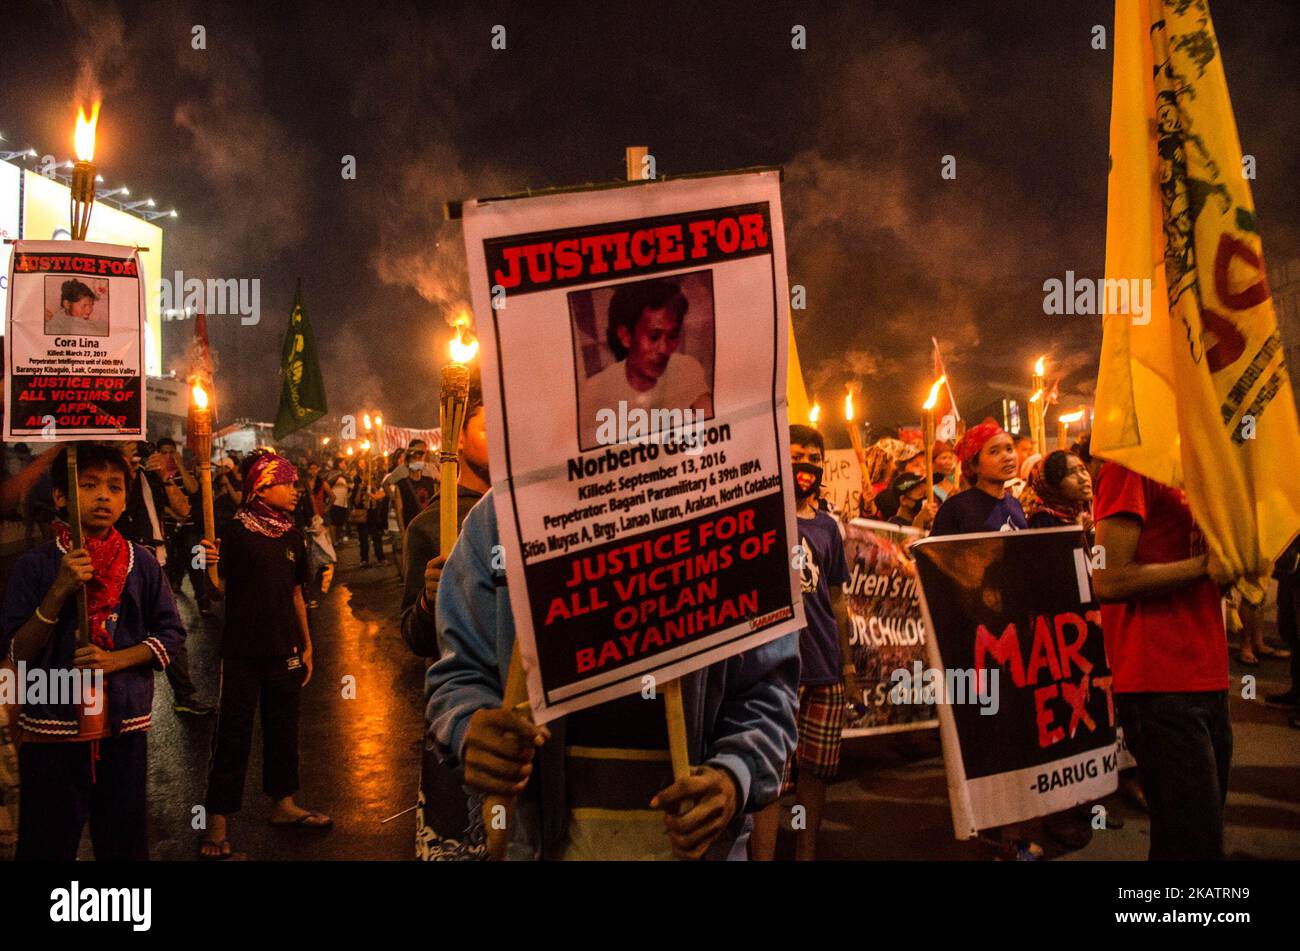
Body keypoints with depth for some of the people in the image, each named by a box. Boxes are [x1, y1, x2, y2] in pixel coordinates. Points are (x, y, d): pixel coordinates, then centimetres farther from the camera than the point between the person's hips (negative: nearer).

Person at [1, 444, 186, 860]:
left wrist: (117, 659, -12)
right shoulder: (36, 566, -4)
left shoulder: (141, 563, 1)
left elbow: (171, 632, 4)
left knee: (125, 843, 13)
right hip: (51, 732, -2)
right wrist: (59, 591, -18)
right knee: (47, 845, 8)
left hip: (125, 728, 2)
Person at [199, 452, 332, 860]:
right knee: (233, 734, -1)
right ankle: (217, 822, 8)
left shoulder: (293, 537, 7)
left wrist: (307, 646, 14)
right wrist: (212, 565, -35)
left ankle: (283, 804, 29)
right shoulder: (237, 532, -9)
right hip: (242, 650, -5)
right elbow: (222, 589, -14)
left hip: (283, 650, 5)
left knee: (283, 729, 14)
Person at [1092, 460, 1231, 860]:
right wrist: (1205, 563, -14)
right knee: (1193, 843, -7)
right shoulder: (1131, 466, -9)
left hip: (1207, 678, 9)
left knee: (1206, 833, 15)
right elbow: (1108, 581, -17)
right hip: (1161, 686, -9)